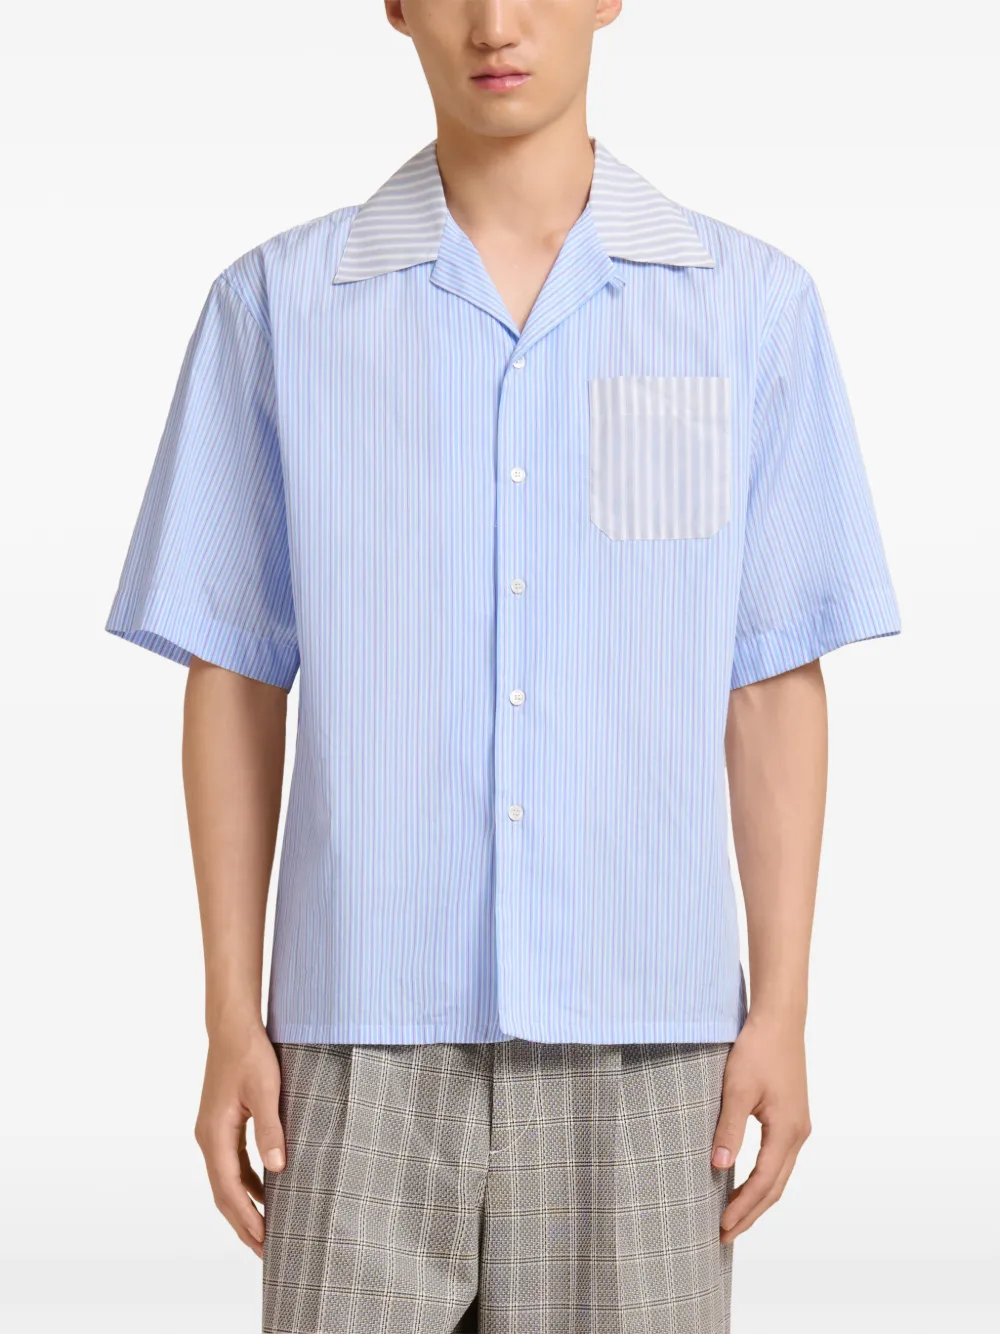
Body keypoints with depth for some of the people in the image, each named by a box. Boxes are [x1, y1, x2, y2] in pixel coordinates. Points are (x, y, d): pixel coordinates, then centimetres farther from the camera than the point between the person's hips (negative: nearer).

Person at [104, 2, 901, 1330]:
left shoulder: (754, 307, 1)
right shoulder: (278, 306, 1)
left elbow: (775, 686, 4)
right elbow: (233, 682, 4)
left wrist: (782, 1012, 0)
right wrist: (231, 1021, 1)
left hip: (643, 1034, 0)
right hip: (370, 1032, 0)